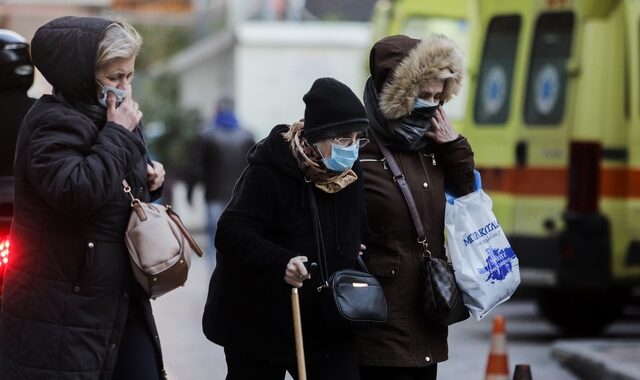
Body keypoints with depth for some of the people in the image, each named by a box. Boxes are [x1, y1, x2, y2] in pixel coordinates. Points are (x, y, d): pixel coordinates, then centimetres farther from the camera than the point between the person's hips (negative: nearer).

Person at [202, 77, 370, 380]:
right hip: (259, 321, -5)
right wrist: (280, 262, -37)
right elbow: (232, 233, -24)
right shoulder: (269, 172, -17)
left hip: (328, 327, 5)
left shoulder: (350, 174, 4)